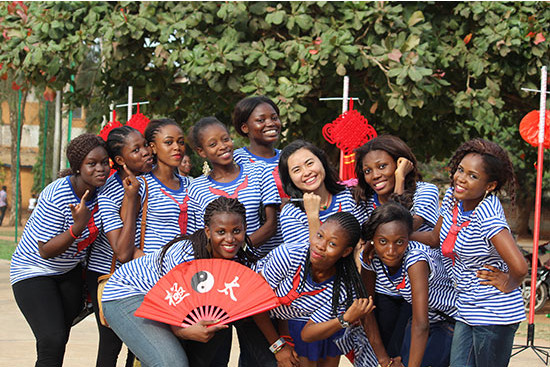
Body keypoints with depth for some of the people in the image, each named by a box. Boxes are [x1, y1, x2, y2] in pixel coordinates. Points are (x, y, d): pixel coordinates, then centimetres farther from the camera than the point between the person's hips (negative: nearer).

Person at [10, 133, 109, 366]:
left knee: (61, 337, 9)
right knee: (52, 341, -20)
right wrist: (77, 228, -40)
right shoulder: (56, 196, -28)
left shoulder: (102, 190, -9)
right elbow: (46, 251, -25)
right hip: (33, 269, -7)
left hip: (70, 271, 7)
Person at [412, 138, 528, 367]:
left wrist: (509, 285, -14)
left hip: (493, 314, -8)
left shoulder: (486, 213, -25)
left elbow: (519, 267, -33)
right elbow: (436, 238, 15)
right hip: (467, 310, 8)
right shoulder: (452, 197, -1)